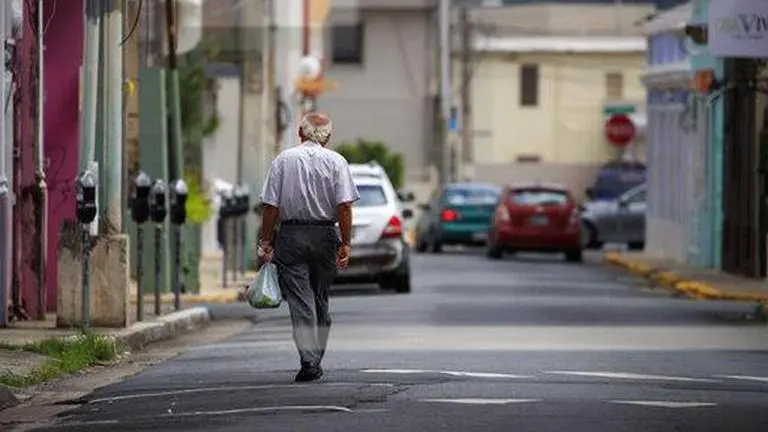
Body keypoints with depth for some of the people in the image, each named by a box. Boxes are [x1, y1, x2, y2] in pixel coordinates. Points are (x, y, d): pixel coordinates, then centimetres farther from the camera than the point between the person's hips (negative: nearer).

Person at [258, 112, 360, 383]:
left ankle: (309, 361, -15)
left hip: (291, 235, -1)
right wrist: (346, 243, -6)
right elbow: (344, 205, -8)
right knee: (320, 298, 14)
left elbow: (271, 206, -3)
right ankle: (316, 358, 20)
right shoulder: (335, 161, 0)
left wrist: (266, 242, 2)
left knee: (300, 300, -4)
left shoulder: (283, 160, 1)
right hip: (325, 235, 1)